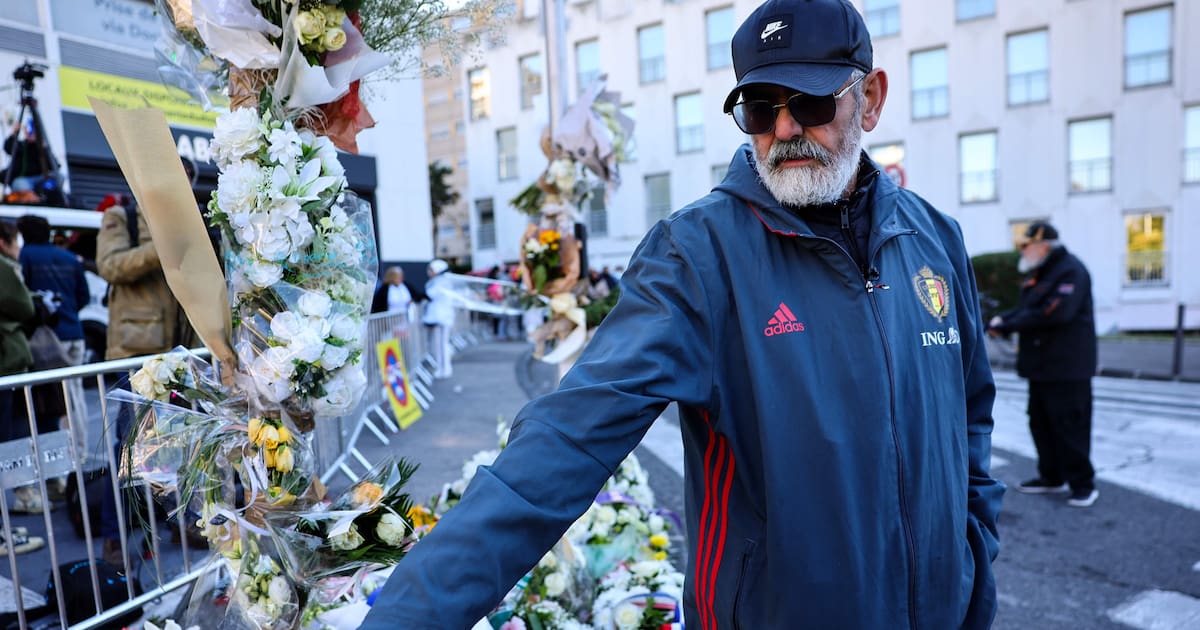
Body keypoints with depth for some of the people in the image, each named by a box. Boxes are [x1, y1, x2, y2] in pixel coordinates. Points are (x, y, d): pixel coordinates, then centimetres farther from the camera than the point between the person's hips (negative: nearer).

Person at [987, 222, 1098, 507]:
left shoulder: (1070, 271, -15)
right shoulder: (1040, 274, 17)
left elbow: (1055, 313, -26)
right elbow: (1024, 310, 15)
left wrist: (1009, 325, -22)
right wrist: (1003, 319, -5)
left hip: (1067, 366, -10)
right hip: (1041, 365, 10)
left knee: (1070, 426, -3)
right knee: (1041, 423, 15)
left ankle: (1083, 484, 8)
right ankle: (1052, 477, 27)